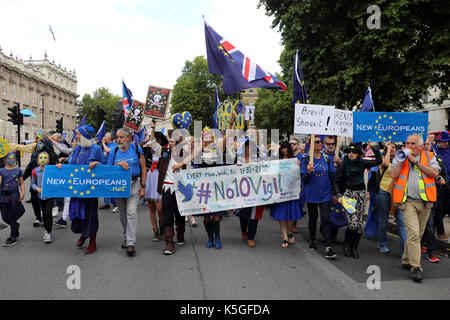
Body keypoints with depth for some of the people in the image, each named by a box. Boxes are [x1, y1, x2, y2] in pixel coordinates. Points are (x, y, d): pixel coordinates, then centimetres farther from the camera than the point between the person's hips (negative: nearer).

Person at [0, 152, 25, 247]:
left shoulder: (18, 170, 5)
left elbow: (21, 183, 8)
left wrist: (22, 193, -6)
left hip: (14, 195, -2)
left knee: (12, 217, -1)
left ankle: (13, 238, 9)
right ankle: (16, 226, 36)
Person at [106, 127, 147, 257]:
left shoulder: (136, 149, -2)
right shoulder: (113, 151, 5)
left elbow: (143, 168, 0)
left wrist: (143, 186, -5)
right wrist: (119, 164, -17)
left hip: (134, 184, -3)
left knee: (131, 212, -14)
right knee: (123, 215, 13)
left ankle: (131, 243, -12)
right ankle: (126, 237, 32)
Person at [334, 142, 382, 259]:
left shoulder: (362, 163, 4)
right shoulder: (343, 165, -3)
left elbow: (378, 161, 1)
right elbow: (337, 181, 0)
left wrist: (374, 148, -6)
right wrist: (339, 195, -9)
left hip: (361, 193, 3)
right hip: (349, 194, -3)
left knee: (360, 224, 2)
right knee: (353, 223, -13)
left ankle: (354, 247, 20)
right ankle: (346, 244, 13)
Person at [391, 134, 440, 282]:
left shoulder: (429, 157, 9)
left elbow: (435, 173, -7)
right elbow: (393, 174, -5)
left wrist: (416, 162, -11)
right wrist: (403, 159, -8)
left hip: (425, 202, 3)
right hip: (408, 201, -2)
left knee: (417, 234, 12)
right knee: (413, 234, -13)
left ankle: (406, 260, 29)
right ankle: (415, 267, -10)